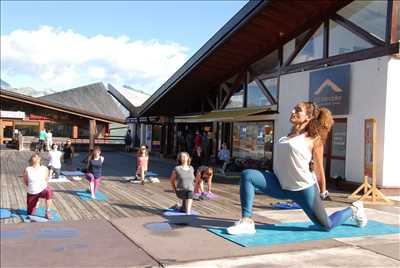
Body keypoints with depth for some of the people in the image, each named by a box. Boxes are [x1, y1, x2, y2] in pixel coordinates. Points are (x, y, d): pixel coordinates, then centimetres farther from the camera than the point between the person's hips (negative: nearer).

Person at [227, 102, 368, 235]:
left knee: (327, 225, 10)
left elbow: (319, 167, -1)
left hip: (303, 189, -5)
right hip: (281, 186, 5)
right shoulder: (288, 136, 8)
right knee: (247, 175, -17)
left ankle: (354, 209, 41)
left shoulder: (314, 139, -9)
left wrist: (323, 191, 7)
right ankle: (247, 222, -16)